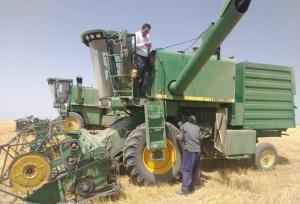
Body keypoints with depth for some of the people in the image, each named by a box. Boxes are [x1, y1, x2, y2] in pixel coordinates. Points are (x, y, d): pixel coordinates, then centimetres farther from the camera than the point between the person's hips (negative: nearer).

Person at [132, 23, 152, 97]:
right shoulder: (137, 35, 2)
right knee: (138, 76, -9)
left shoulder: (147, 36, 23)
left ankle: (142, 93, 6)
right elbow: (134, 45, -11)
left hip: (146, 58, 7)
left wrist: (149, 46, 4)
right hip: (139, 57, -7)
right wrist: (144, 44, -18)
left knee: (145, 77, 3)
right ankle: (136, 93, -5)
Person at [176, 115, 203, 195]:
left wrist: (177, 136, 12)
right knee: (195, 169, 15)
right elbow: (201, 137, 14)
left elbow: (180, 137, -8)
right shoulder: (197, 127, 15)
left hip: (189, 150, -6)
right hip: (197, 150, 6)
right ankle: (191, 186, 24)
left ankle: (185, 189, -3)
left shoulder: (183, 126, 0)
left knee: (187, 169, -3)